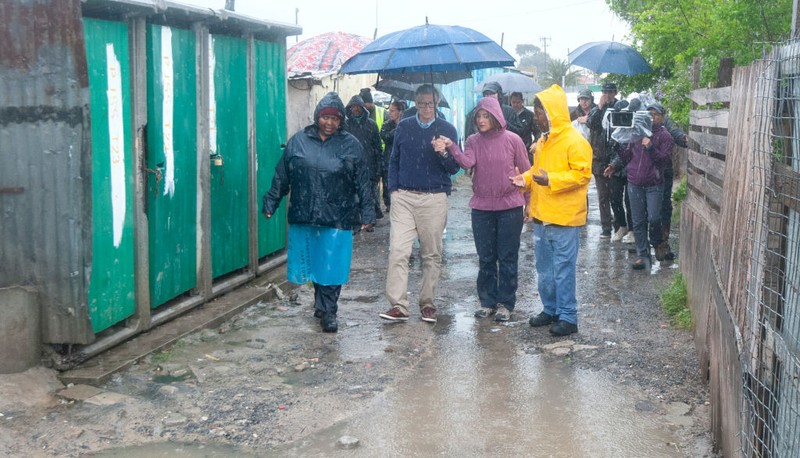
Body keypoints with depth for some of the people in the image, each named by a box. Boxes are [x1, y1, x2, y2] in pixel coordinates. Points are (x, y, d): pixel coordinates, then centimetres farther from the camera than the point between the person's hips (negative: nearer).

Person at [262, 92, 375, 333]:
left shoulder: (351, 145, 2)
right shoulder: (298, 141, 5)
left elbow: (362, 183, 2)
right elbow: (281, 177, 10)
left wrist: (367, 213, -1)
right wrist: (270, 203, 10)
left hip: (337, 220, -2)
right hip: (303, 217, 2)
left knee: (331, 266, -1)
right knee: (313, 263, 11)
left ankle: (328, 312, 10)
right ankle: (323, 305, 30)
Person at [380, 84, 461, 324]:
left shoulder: (447, 129, 6)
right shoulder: (403, 127, 10)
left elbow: (454, 168, 3)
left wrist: (444, 154, -17)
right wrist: (394, 189, 5)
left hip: (435, 198, 0)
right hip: (404, 198, 0)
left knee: (432, 254, 5)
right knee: (398, 250, -10)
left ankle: (428, 304, 15)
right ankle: (398, 305, -8)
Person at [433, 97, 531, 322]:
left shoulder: (512, 140, -4)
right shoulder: (473, 141, 3)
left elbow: (525, 172, 2)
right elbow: (466, 162, -17)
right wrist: (451, 147, -34)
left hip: (510, 206, -3)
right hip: (482, 208, 3)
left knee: (507, 257, 4)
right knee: (485, 258, 10)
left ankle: (505, 303, 15)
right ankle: (487, 301, 22)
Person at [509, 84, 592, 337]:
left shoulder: (574, 140, -13)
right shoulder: (543, 140, 14)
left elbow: (582, 174, -19)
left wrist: (551, 180, -26)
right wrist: (526, 179, 4)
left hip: (564, 219, -9)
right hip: (541, 216, 9)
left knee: (563, 269, -3)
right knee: (544, 268, 16)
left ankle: (568, 317, 6)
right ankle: (550, 309, 29)